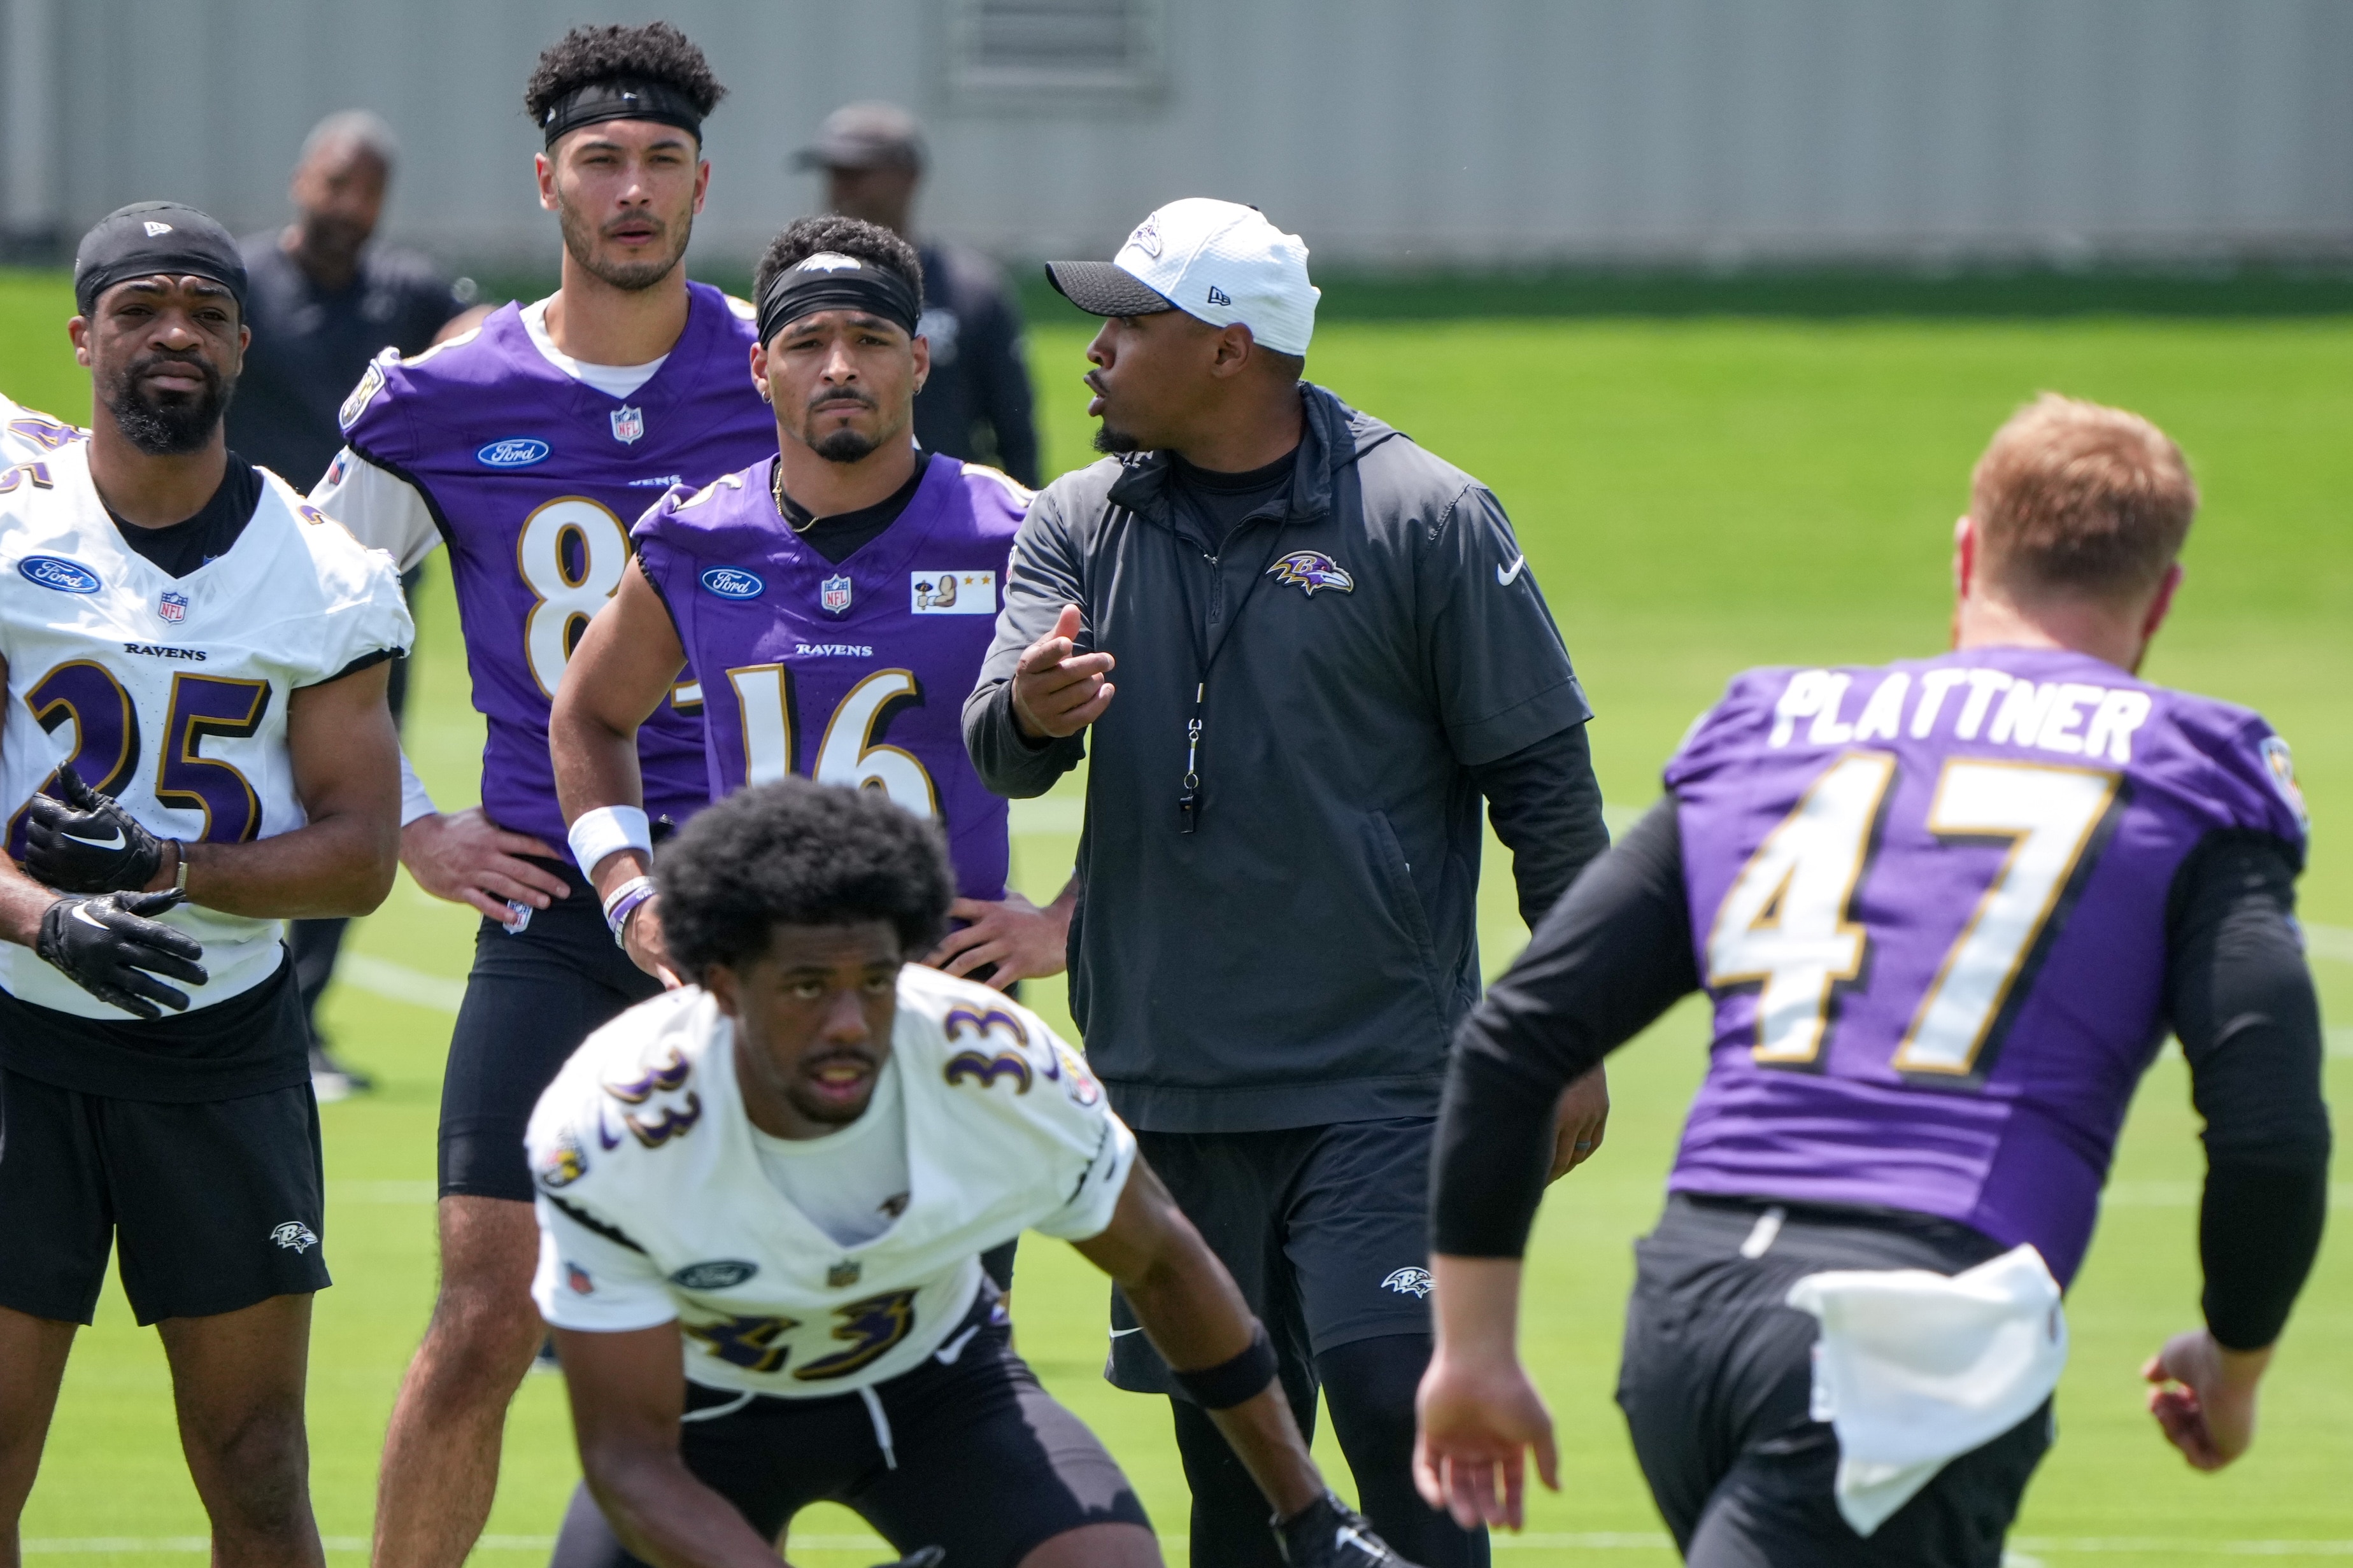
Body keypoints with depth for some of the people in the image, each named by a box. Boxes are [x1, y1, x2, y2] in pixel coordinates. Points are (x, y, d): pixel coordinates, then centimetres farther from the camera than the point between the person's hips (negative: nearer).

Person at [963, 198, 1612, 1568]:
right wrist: (1027, 713, -31)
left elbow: (1542, 777, -1)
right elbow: (1001, 751, -5)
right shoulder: (1080, 528, 7)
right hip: (1168, 1084, 4)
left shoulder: (1424, 519, -4)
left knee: (1394, 1403, -14)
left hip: (1379, 1083, -4)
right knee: (1229, 1452, 8)